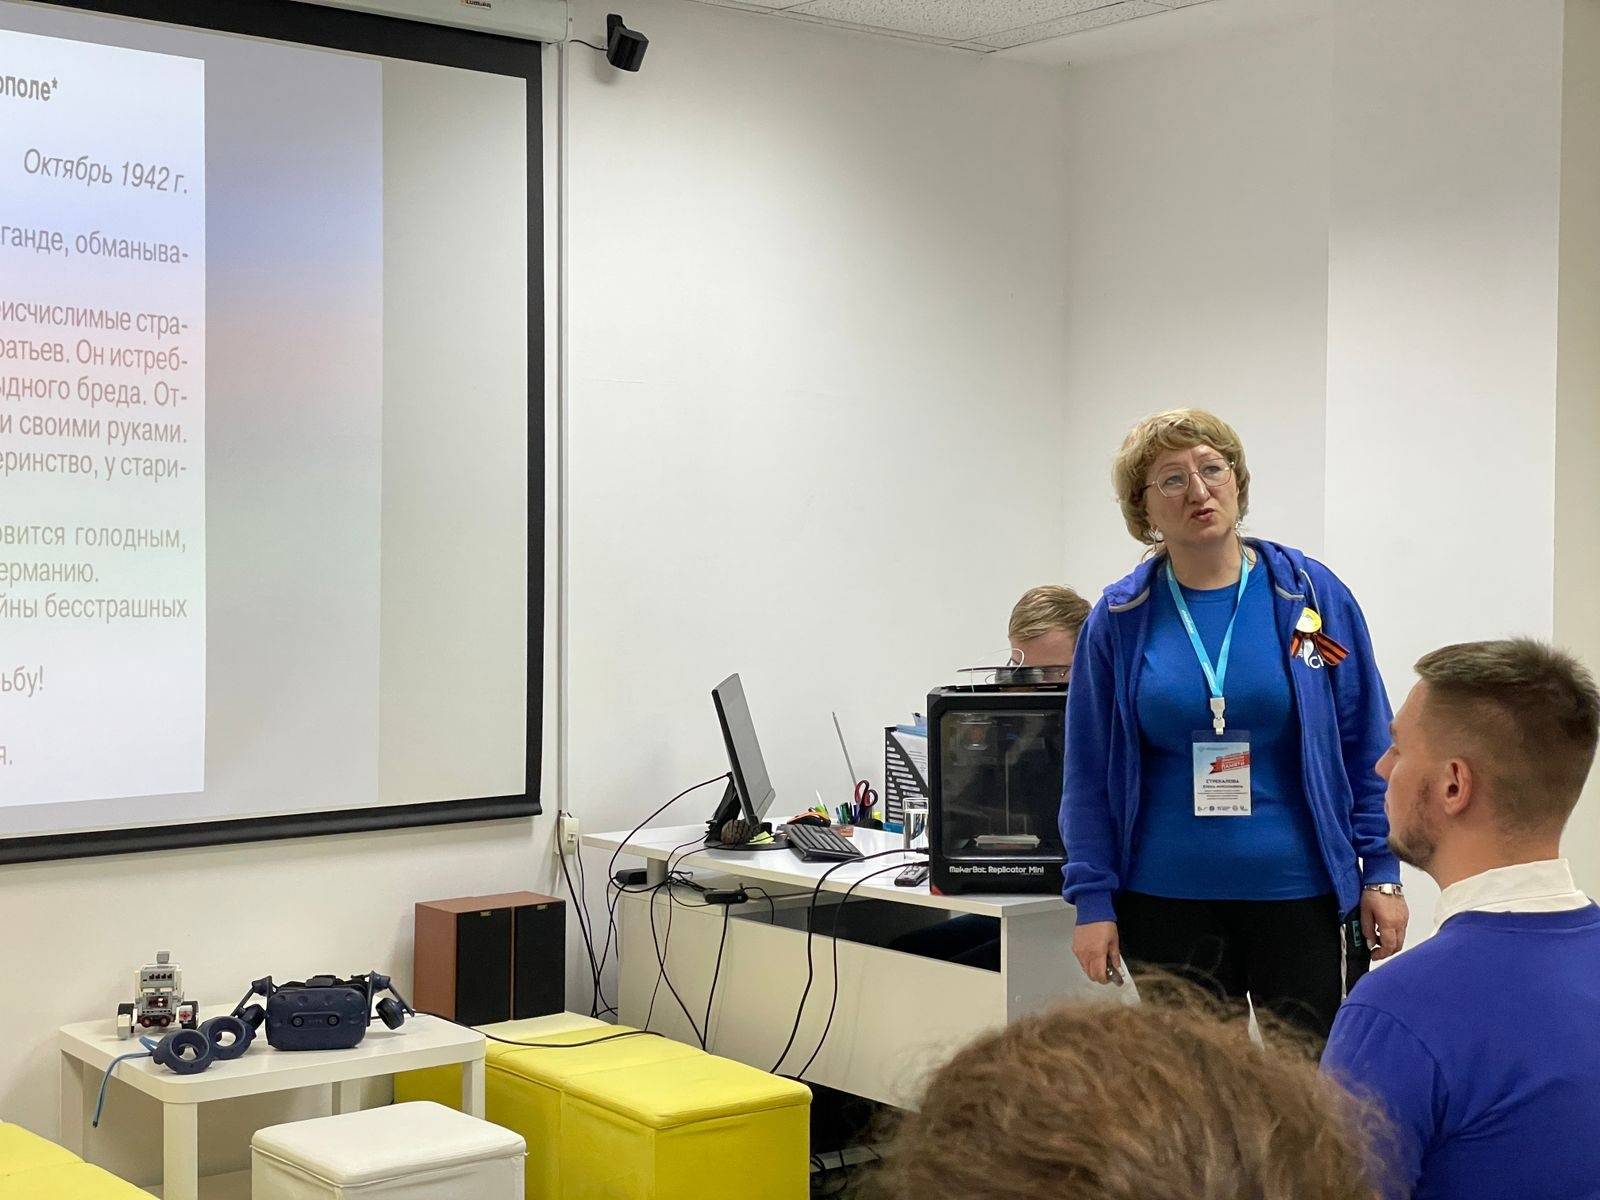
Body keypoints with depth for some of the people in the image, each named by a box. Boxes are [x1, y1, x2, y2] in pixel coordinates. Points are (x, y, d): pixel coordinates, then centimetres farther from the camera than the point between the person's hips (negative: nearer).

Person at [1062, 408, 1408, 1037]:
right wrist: (1093, 899, -1)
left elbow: (1367, 746, 2)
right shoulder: (1118, 620, -1)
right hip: (1167, 906, 1)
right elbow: (1089, 773, 3)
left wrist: (1380, 871, 0)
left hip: (1297, 894, 0)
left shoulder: (1313, 595, -2)